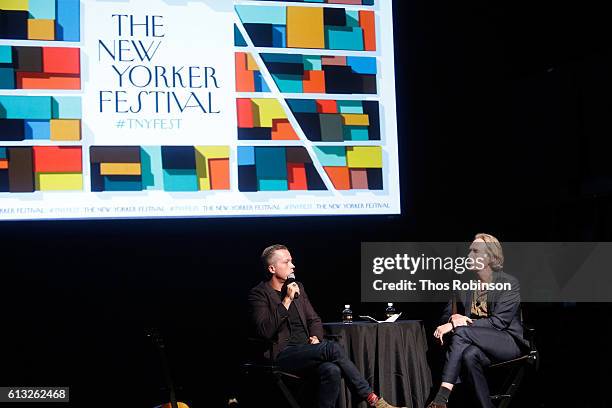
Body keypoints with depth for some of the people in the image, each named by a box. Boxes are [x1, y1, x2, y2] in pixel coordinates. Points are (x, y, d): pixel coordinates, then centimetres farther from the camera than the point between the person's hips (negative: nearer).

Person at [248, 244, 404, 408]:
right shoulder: (259, 294, -2)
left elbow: (314, 320, 24)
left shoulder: (297, 287, 19)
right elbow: (265, 331, -16)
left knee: (332, 370, -29)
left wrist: (316, 337, 1)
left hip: (306, 349, 6)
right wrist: (287, 300, -16)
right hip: (282, 354, -6)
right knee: (332, 348, -27)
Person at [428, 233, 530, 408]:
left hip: (509, 342, -5)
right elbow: (447, 314, 12)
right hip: (479, 344, 5)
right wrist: (454, 319, -15)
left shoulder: (509, 283, -4)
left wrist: (464, 323, -22)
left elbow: (499, 322, -15)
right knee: (470, 355, -35)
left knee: (461, 332, -31)